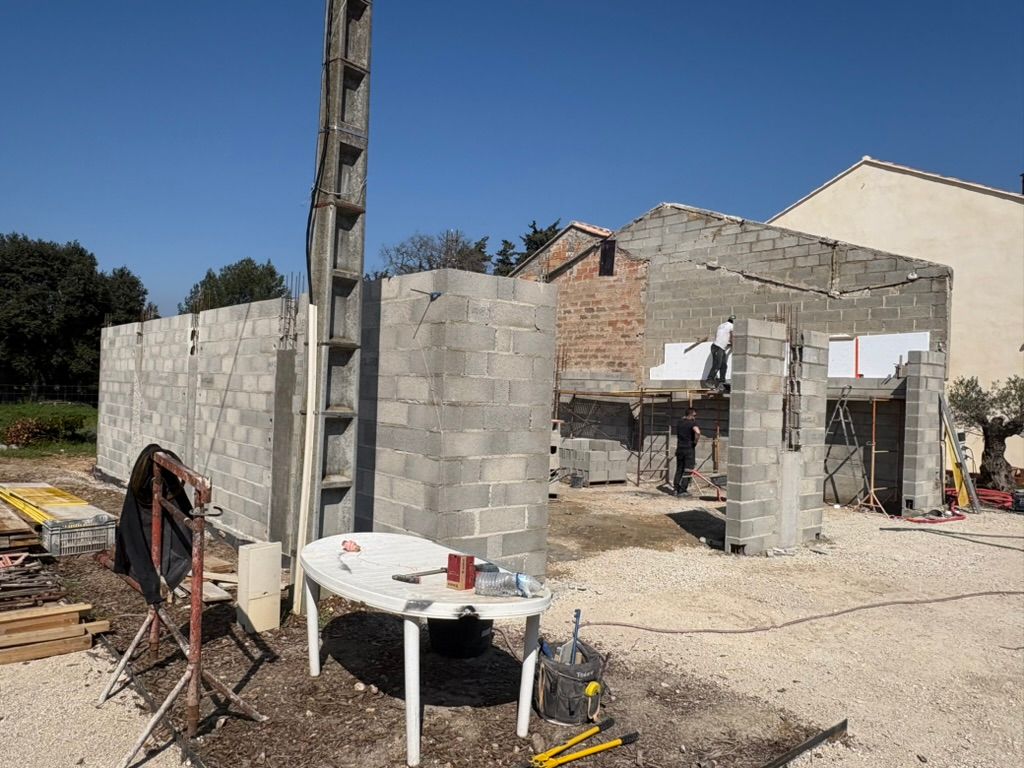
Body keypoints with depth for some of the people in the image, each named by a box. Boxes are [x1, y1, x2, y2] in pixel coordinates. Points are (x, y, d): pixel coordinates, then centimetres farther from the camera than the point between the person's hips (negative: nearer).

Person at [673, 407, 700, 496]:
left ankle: (676, 488, 14)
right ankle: (682, 491, -1)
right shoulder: (692, 423, -11)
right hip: (689, 449, -6)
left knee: (679, 469, 14)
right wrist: (695, 442, -15)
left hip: (679, 448, 6)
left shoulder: (680, 422, 10)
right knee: (687, 471, 0)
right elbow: (697, 432, -28)